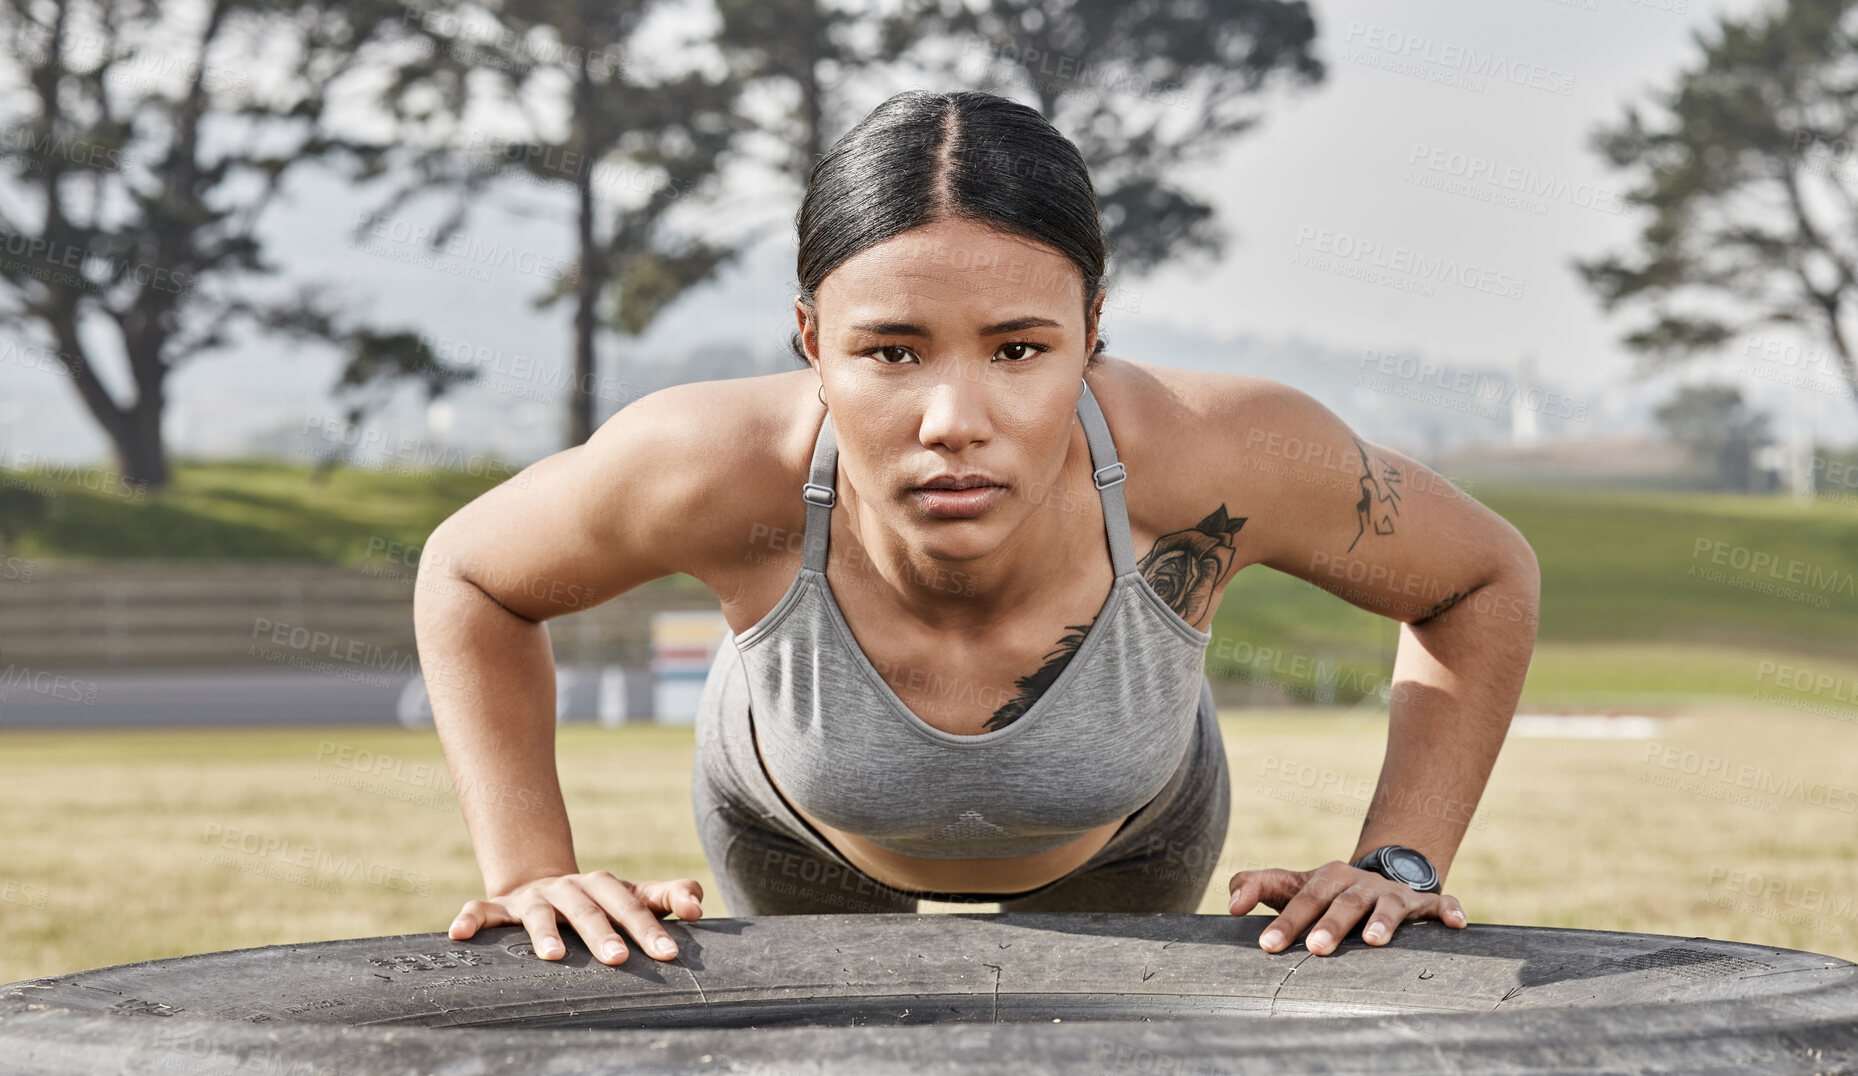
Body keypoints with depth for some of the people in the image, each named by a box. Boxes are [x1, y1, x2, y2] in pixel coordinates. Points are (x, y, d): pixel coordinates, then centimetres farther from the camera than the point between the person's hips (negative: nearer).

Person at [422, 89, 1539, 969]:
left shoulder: (1215, 461, -44)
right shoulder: (719, 470, -44)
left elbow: (1487, 578, -22)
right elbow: (470, 576, -20)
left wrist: (1396, 863, -28)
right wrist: (531, 873, -28)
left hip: (1118, 852, 0)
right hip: (800, 846, 0)